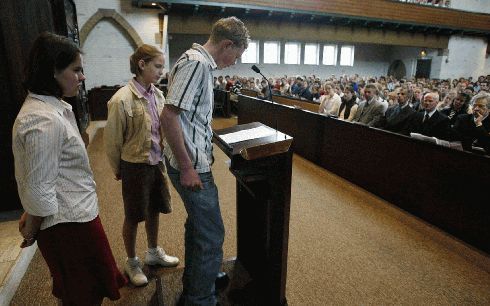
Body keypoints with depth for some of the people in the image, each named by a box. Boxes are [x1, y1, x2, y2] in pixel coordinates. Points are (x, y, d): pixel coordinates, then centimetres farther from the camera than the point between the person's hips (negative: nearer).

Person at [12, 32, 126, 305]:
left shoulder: (54, 108, 7)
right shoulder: (44, 120, -26)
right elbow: (38, 190, -23)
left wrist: (32, 217, 15)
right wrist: (32, 230, -6)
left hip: (76, 213, 9)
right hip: (69, 222, -9)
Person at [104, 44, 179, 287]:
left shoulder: (157, 94, -1)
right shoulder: (122, 99, -19)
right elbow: (112, 139, -10)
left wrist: (162, 158, 12)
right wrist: (117, 169, 0)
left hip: (157, 162, 6)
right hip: (135, 166, -6)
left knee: (154, 210, 21)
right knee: (133, 217, 13)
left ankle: (153, 253, 44)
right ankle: (132, 263, 37)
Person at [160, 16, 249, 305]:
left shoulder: (202, 63, 14)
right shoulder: (196, 63, -17)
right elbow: (169, 116, -24)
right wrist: (186, 168, -21)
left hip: (195, 161, 11)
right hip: (192, 166, -11)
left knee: (198, 224, 24)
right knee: (212, 235, 1)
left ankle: (193, 282, 44)